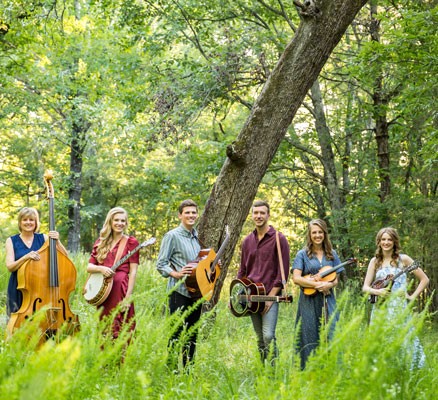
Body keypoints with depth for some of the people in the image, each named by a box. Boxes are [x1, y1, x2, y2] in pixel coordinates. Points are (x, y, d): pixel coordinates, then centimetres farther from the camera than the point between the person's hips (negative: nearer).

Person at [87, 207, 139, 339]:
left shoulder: (130, 242, 1)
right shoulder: (101, 242, 13)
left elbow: (133, 272, -5)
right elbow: (89, 266, 8)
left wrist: (128, 297, -14)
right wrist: (101, 269, -14)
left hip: (120, 290, -4)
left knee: (119, 331, -5)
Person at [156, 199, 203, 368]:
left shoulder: (198, 237, 14)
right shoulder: (172, 236, -6)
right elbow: (161, 265, -8)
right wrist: (176, 274, -24)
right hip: (179, 291, -7)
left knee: (192, 334, 11)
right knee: (177, 333, -8)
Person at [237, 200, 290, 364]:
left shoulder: (278, 239, -4)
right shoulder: (247, 241, 13)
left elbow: (283, 271, -7)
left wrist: (271, 296, -13)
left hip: (270, 295, -5)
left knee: (268, 336, -17)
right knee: (259, 338, 9)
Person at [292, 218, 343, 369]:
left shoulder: (332, 254, 13)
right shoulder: (302, 254, 4)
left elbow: (336, 279, 10)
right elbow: (296, 278, -6)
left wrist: (328, 285, -13)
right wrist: (318, 284, -15)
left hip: (328, 301, 3)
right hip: (309, 301, -3)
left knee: (330, 335, -4)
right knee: (310, 338, -3)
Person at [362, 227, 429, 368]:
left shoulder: (403, 259, 2)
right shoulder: (375, 261, 9)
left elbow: (424, 279, 6)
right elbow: (365, 287, 7)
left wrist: (413, 297, -2)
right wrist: (377, 291, -13)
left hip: (400, 309, -2)